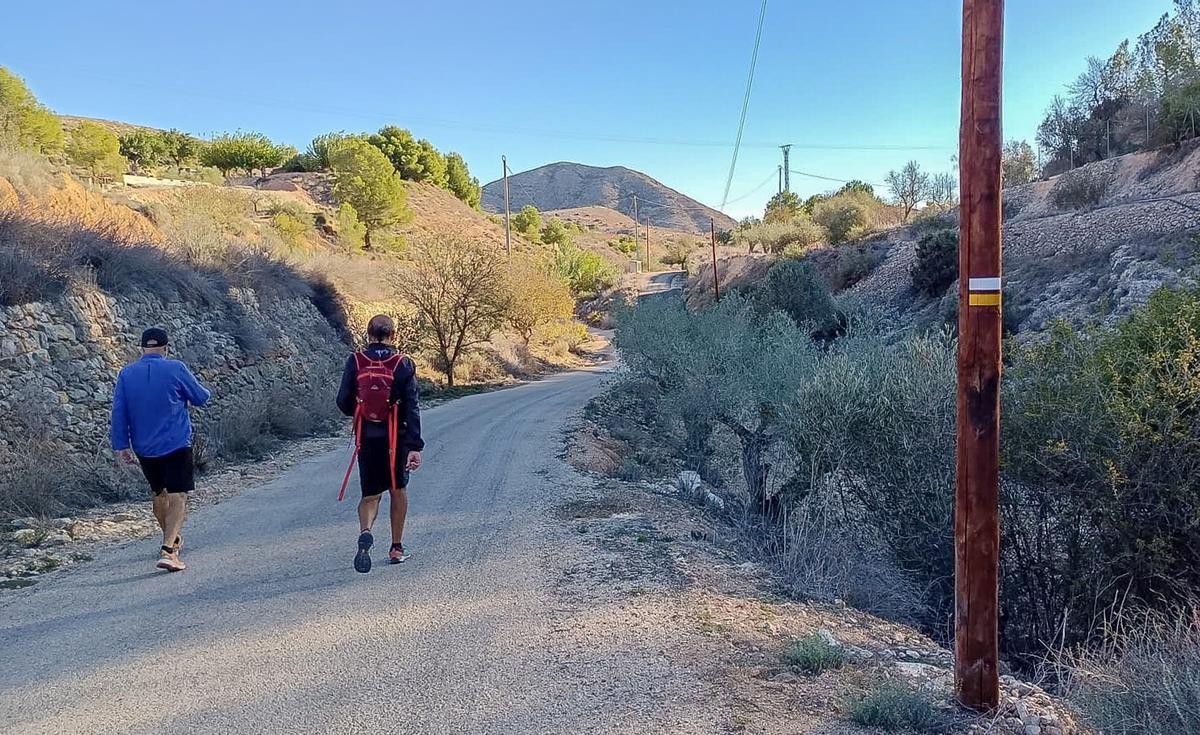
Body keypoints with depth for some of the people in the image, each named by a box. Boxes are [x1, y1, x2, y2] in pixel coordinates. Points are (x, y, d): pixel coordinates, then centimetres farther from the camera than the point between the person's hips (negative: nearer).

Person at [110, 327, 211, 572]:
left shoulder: (126, 373, 2)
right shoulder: (176, 369, -9)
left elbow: (118, 413, 2)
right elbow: (202, 398, 1)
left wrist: (122, 445, 6)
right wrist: (185, 393, 23)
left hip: (144, 449, 5)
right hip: (176, 445, -5)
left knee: (158, 492, 22)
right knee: (178, 496, -3)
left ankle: (172, 538, 40)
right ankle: (168, 550, -18)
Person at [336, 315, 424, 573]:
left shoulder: (355, 362, -3)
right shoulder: (403, 364, -6)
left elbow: (343, 402, 0)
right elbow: (412, 408, -11)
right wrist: (415, 446, -12)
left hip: (366, 438, 1)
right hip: (397, 438, -1)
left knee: (370, 494, 10)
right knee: (398, 489, 17)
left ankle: (365, 532, -20)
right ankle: (397, 548, 23)